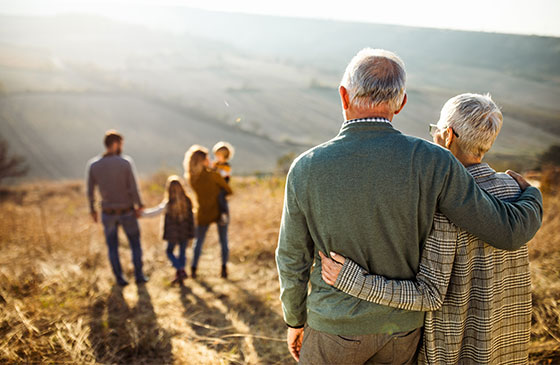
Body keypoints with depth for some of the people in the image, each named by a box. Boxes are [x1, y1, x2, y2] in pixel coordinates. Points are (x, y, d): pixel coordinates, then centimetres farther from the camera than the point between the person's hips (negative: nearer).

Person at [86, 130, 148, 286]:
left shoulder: (93, 165, -9)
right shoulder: (126, 162, -18)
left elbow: (90, 191, -3)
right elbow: (133, 188, -18)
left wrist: (92, 209, 12)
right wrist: (139, 206, -3)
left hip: (108, 213, 2)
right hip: (127, 212, -2)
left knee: (112, 246, 17)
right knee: (135, 244, 17)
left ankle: (119, 278, 21)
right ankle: (139, 275, 21)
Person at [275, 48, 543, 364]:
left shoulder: (306, 169, -20)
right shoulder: (431, 163, -22)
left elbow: (293, 260, -9)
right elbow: (509, 231, -15)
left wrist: (294, 320, 9)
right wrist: (532, 197, 9)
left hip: (336, 326, -1)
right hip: (401, 326, 2)